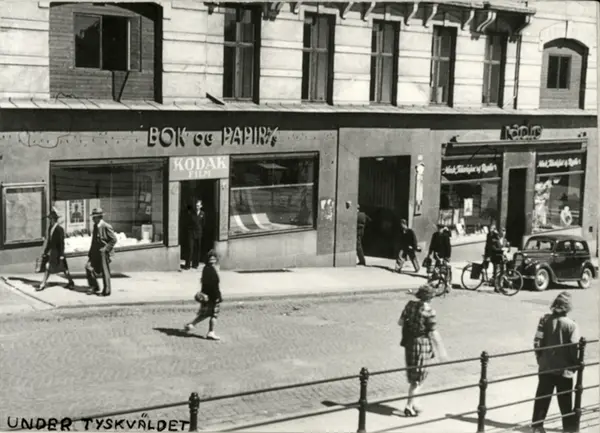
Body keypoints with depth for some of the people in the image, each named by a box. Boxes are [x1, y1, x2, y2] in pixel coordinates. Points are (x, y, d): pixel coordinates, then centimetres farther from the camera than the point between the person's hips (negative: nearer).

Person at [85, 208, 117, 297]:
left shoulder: (106, 227, -15)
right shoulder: (95, 226, 10)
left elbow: (114, 240, -13)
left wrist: (106, 249, -17)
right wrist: (90, 252, 14)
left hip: (103, 253, -8)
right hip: (95, 253, 8)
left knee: (105, 272, 0)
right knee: (89, 267, 0)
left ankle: (106, 291, 12)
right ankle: (94, 287, 14)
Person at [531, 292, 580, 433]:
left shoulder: (545, 320, -8)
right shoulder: (571, 325, -16)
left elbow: (537, 342, -8)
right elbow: (574, 349, -15)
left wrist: (540, 358, 8)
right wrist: (575, 366, 1)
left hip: (545, 367, 3)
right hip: (564, 369, -3)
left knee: (542, 397, 15)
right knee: (565, 401, 11)